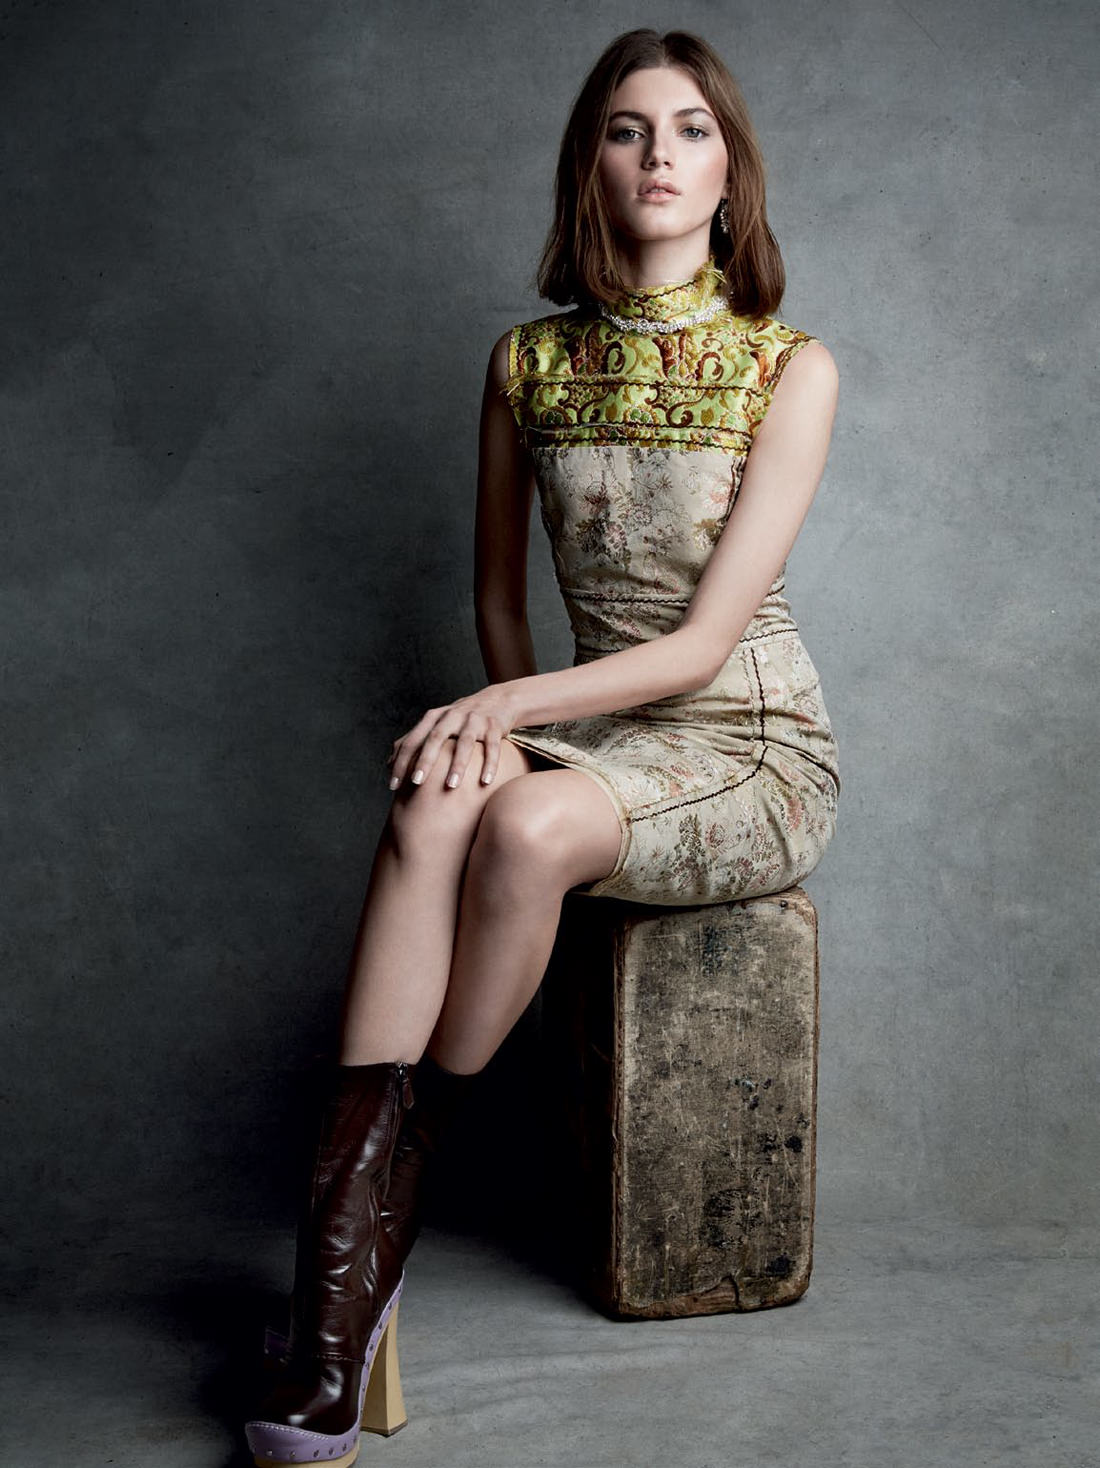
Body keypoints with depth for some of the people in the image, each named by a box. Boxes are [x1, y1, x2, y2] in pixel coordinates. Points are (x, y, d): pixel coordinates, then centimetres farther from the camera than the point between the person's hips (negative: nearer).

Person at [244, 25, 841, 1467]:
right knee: (437, 801, -32)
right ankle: (344, 1306, -35)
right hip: (598, 734, 3)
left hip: (756, 753, -3)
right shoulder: (529, 363, 6)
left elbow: (708, 636, -15)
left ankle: (392, 1195, -17)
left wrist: (518, 706, -24)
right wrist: (505, 728, -2)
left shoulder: (790, 368, -7)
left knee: (524, 823, -35)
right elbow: (499, 591, 15)